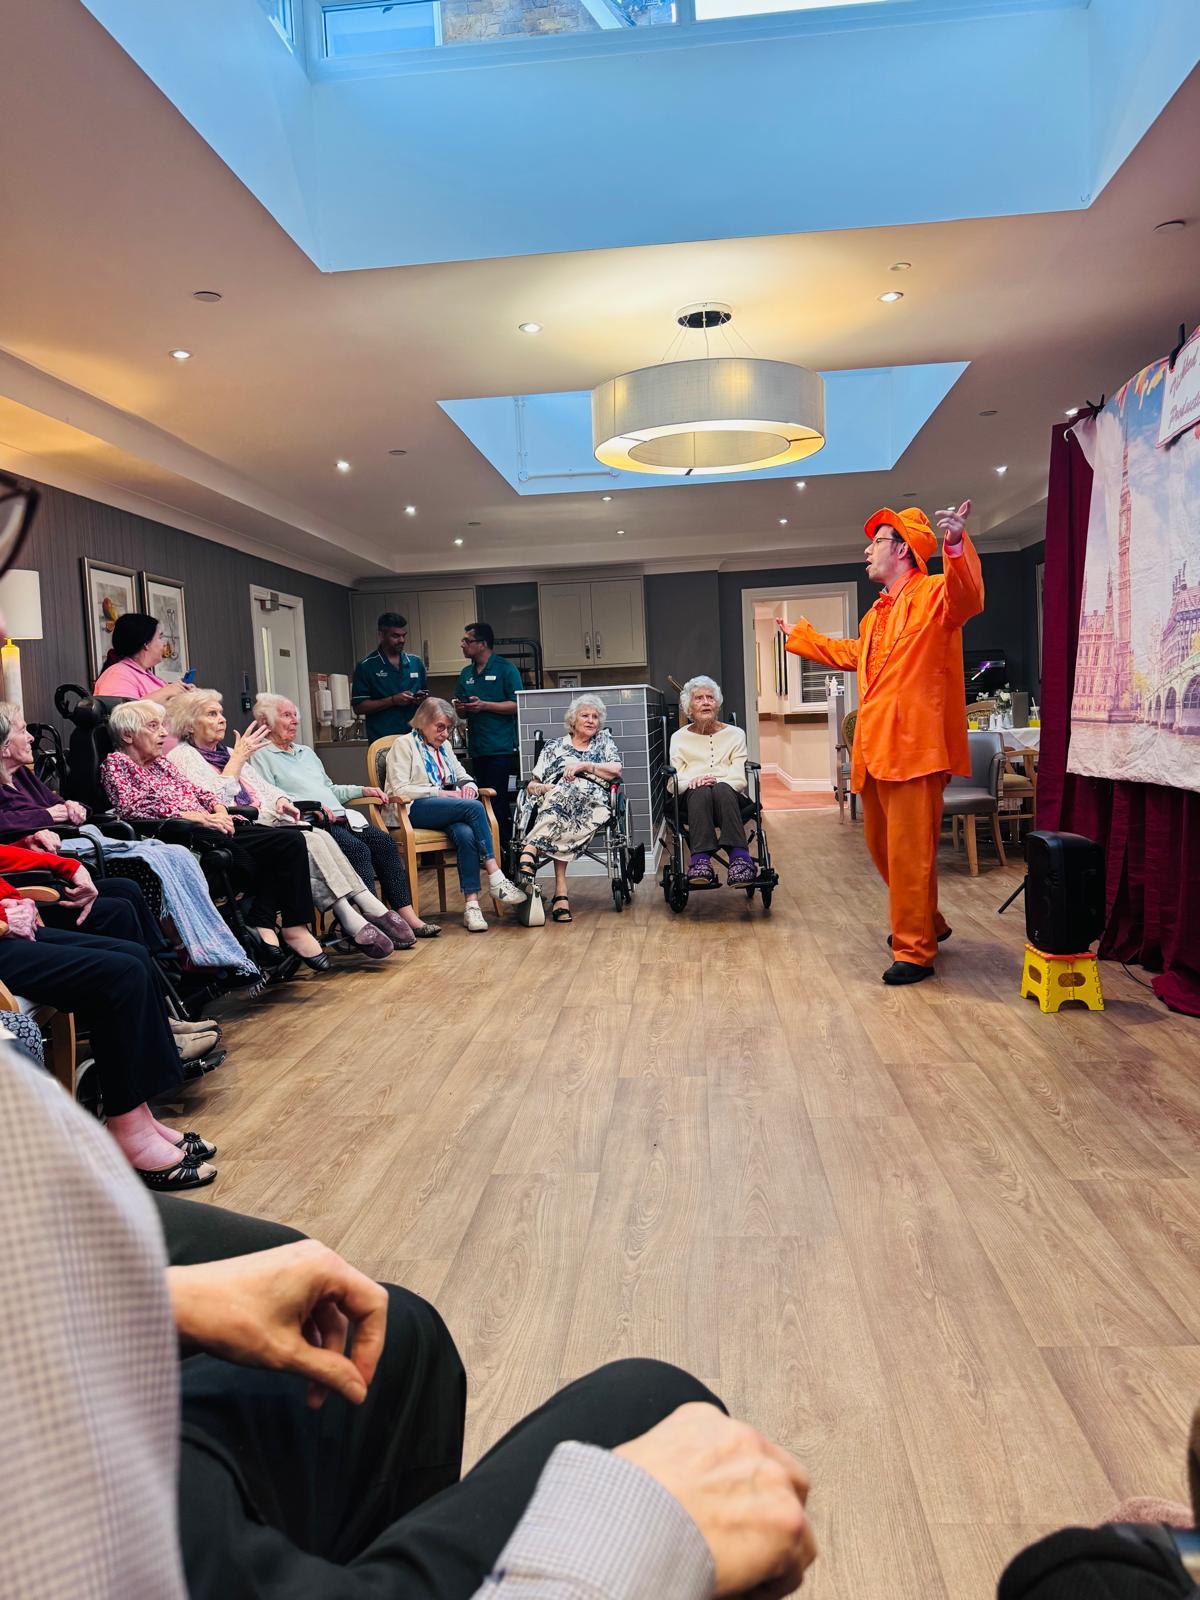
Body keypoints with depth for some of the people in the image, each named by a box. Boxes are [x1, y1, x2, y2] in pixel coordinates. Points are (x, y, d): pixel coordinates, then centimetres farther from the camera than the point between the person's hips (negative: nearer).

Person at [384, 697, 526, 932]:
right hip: (414, 809, -6)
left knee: (466, 834, -31)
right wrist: (439, 792, -13)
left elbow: (464, 777, 27)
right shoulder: (404, 744, 3)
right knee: (474, 807, -29)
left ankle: (471, 904, -38)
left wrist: (470, 786, 1)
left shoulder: (445, 746, 24)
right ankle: (495, 877, -28)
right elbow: (399, 789, -7)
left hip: (446, 811, 6)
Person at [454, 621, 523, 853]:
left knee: (496, 799, -9)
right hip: (477, 747, 7)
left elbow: (517, 705, -12)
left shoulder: (506, 669, -4)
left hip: (501, 747, -7)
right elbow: (461, 713, 20)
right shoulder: (466, 674, 15)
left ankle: (503, 846, -1)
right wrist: (460, 709, -3)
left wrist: (484, 705, -18)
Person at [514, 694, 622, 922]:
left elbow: (615, 770, 8)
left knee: (566, 793, -37)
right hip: (553, 799, 1)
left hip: (591, 801, -1)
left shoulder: (604, 741, 26)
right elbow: (532, 784, 18)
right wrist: (543, 788, -6)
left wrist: (584, 765, -2)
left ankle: (529, 851, -50)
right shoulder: (555, 747, 26)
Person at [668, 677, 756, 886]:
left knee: (721, 790, -36)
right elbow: (676, 781, 6)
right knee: (700, 791, -36)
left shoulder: (735, 734, 17)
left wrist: (717, 781, -16)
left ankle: (739, 857, -53)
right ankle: (701, 859, -53)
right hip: (693, 800, 0)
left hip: (729, 795, 0)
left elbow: (740, 778, 5)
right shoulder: (679, 738, 18)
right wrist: (692, 782, -17)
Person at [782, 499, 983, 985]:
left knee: (909, 852, -6)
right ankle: (927, 923, 35)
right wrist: (800, 635, 49)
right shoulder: (878, 612, 21)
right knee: (881, 845, 18)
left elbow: (967, 598, -30)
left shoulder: (932, 594, -6)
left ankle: (915, 952, 4)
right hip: (874, 746, 10)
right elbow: (852, 655, 39)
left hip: (913, 745, -10)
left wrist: (956, 545, -47)